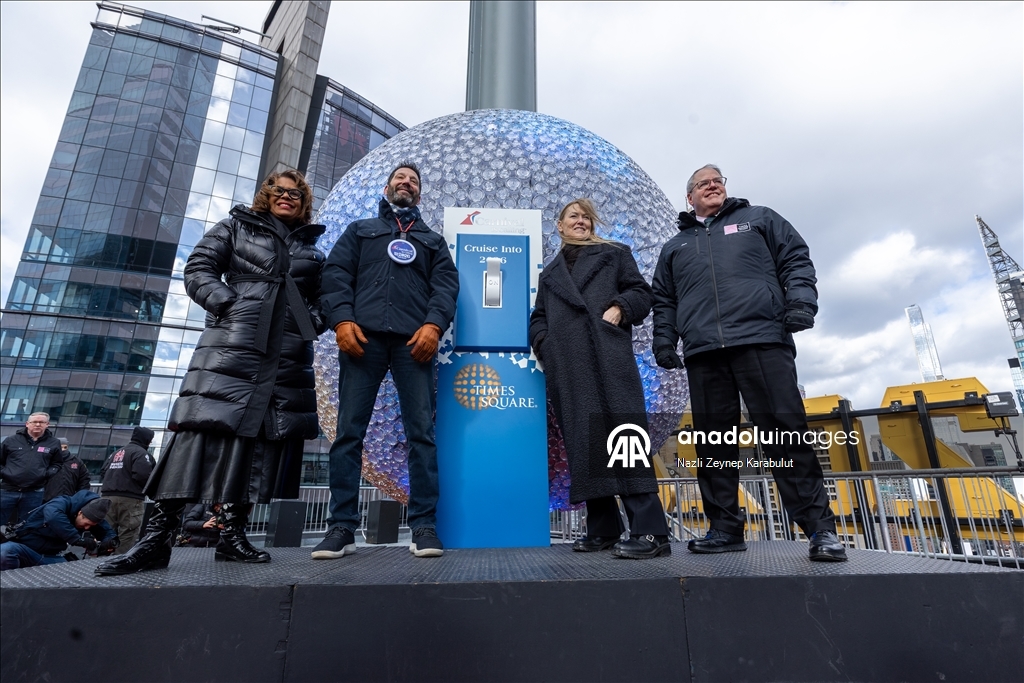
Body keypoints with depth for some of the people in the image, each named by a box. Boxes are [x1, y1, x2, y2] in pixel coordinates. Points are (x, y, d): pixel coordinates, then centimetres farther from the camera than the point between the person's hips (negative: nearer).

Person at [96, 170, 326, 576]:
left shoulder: (311, 247, 21)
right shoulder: (237, 227, 15)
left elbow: (322, 296, 19)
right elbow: (198, 269, 7)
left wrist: (313, 321, -1)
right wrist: (228, 305, -9)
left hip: (289, 356, 3)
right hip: (233, 345, -3)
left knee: (262, 435, 0)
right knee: (203, 426, -12)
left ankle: (232, 534, 7)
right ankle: (158, 535, -6)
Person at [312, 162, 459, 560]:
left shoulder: (433, 240, 27)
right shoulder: (360, 230, 26)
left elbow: (446, 284, 10)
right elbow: (336, 273, 11)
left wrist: (434, 324, -9)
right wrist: (341, 319, -8)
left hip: (413, 338, 0)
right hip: (363, 335, 1)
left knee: (421, 431, -7)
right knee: (349, 430, -4)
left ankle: (424, 525, -3)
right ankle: (342, 526, 2)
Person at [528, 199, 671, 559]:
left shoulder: (614, 254, 21)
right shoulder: (549, 273, 29)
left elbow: (641, 292, 11)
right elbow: (538, 317, 23)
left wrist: (620, 308, -10)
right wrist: (542, 343, 3)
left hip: (609, 357, -3)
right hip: (567, 366, 4)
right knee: (582, 441, 0)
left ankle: (650, 531, -14)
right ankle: (602, 529, 7)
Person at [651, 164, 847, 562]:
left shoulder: (759, 219, 21)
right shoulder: (675, 246, 25)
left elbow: (796, 260, 11)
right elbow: (663, 301, 22)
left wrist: (800, 301, -7)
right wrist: (663, 340, 8)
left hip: (762, 339, -2)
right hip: (703, 352, 3)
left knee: (786, 429, -8)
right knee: (713, 440, 1)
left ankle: (819, 527, 1)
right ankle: (725, 528, 9)